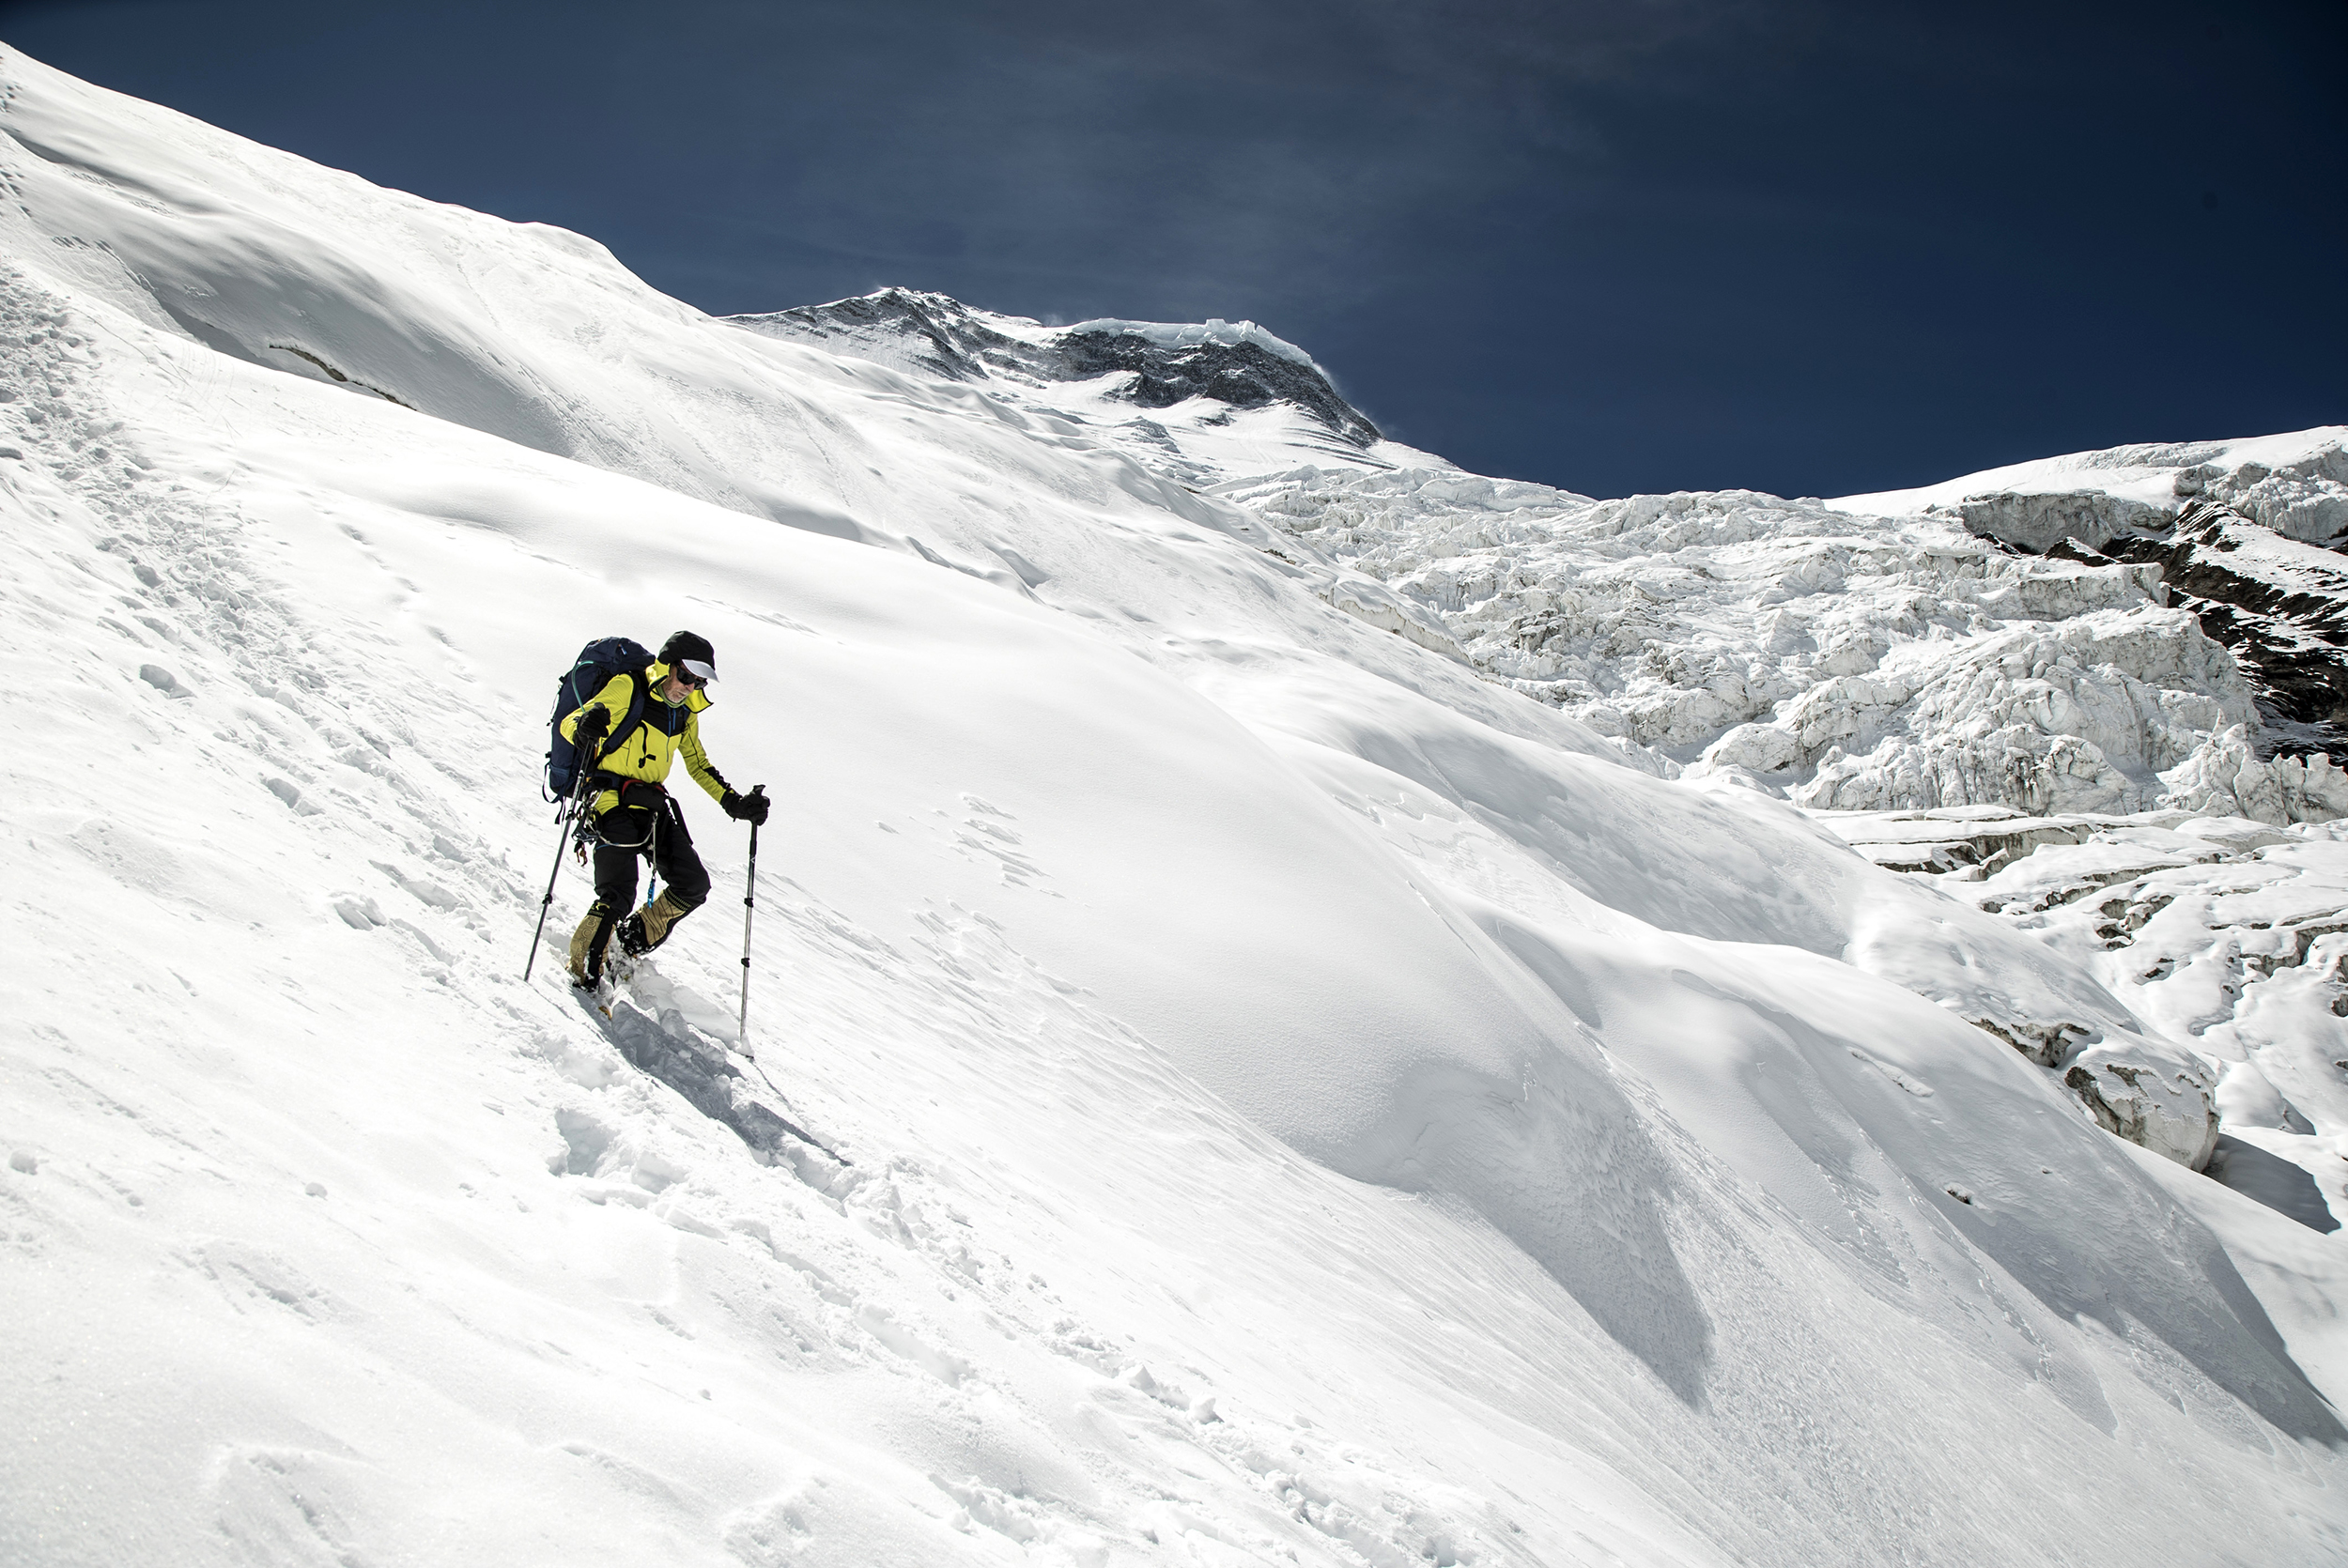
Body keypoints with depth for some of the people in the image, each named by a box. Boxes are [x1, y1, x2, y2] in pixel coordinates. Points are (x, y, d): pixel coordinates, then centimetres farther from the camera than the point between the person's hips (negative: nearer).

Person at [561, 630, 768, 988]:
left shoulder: (685, 712, 12)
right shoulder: (626, 689, -9)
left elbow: (697, 763, 23)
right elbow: (568, 725, -11)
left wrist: (733, 802, 12)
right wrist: (584, 728, -36)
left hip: (653, 806, 7)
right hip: (612, 800, -7)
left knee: (693, 886, -1)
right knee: (617, 898, -18)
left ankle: (634, 943, 20)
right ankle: (584, 968, 2)